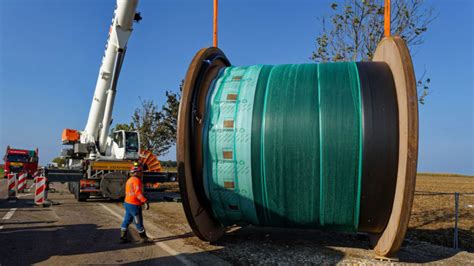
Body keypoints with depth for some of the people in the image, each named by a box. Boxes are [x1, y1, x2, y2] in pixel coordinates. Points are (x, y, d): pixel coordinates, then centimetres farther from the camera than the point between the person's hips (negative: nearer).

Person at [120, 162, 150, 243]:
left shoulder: (129, 180, 14)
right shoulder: (136, 180, -17)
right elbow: (138, 193, -26)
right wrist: (145, 201, -29)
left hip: (127, 203, 9)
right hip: (134, 205, -9)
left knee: (127, 220, 14)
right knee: (138, 222, 2)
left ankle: (122, 237, 18)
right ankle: (143, 238, 13)